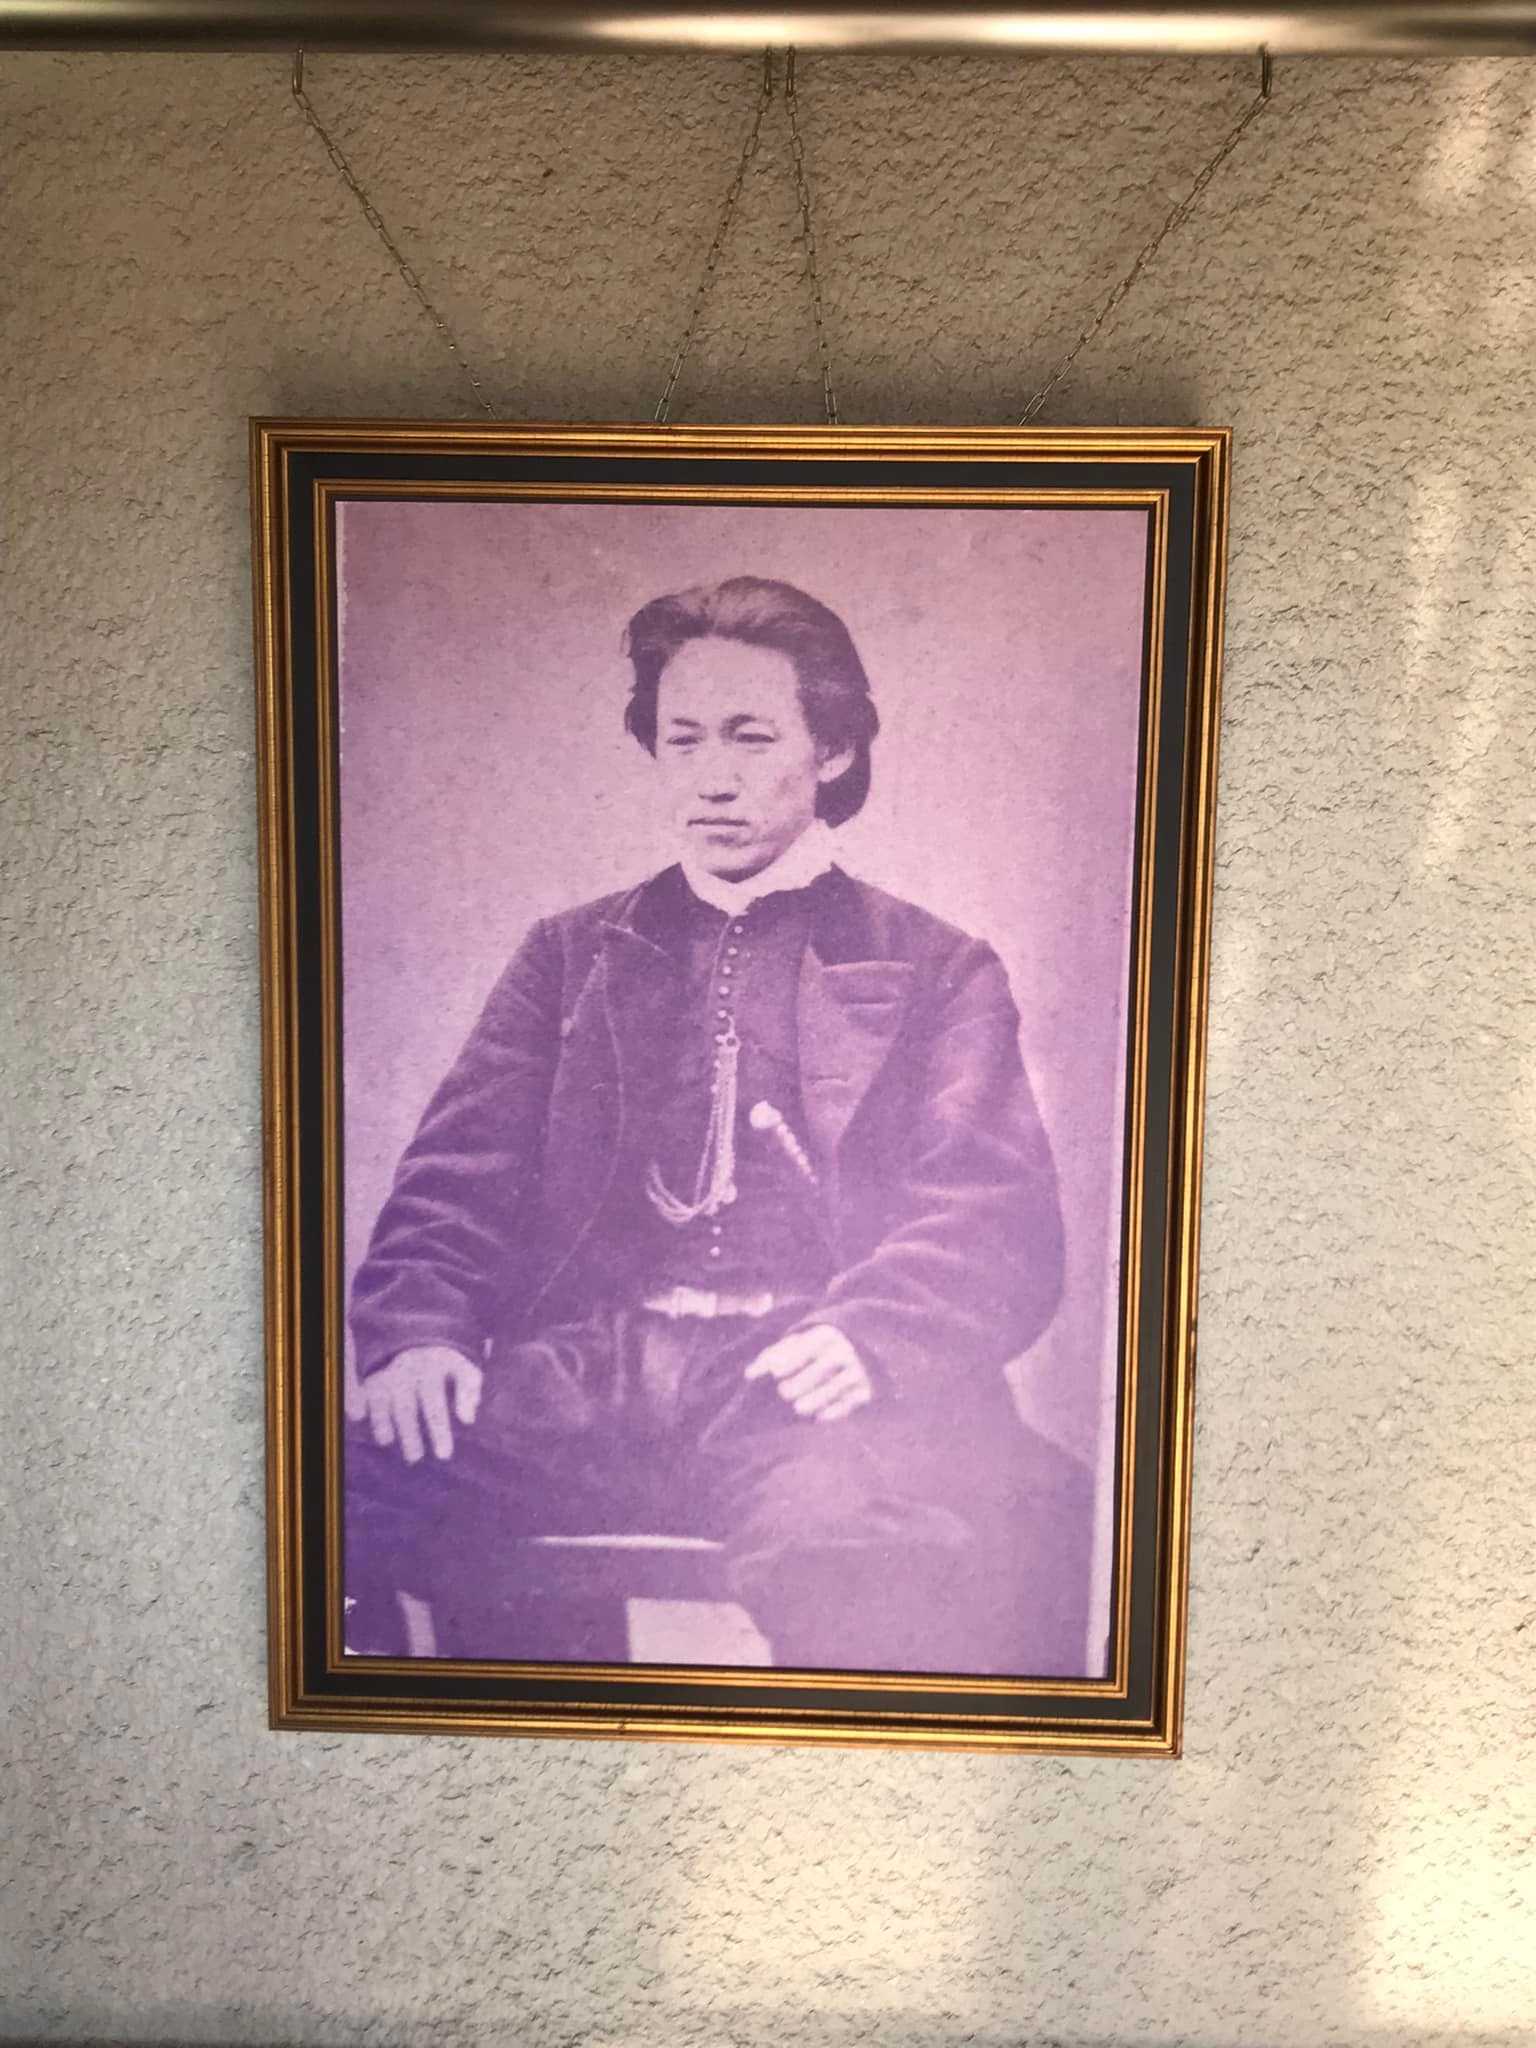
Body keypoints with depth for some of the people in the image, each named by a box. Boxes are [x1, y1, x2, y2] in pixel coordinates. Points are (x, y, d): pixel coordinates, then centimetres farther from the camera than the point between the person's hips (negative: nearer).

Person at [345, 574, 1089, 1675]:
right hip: (586, 1370, 3)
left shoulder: (941, 972, 16)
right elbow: (461, 1175, 14)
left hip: (799, 1390, -2)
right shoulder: (572, 953, 23)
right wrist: (420, 1327, -7)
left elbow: (1002, 1221, 5)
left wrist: (870, 1334, -16)